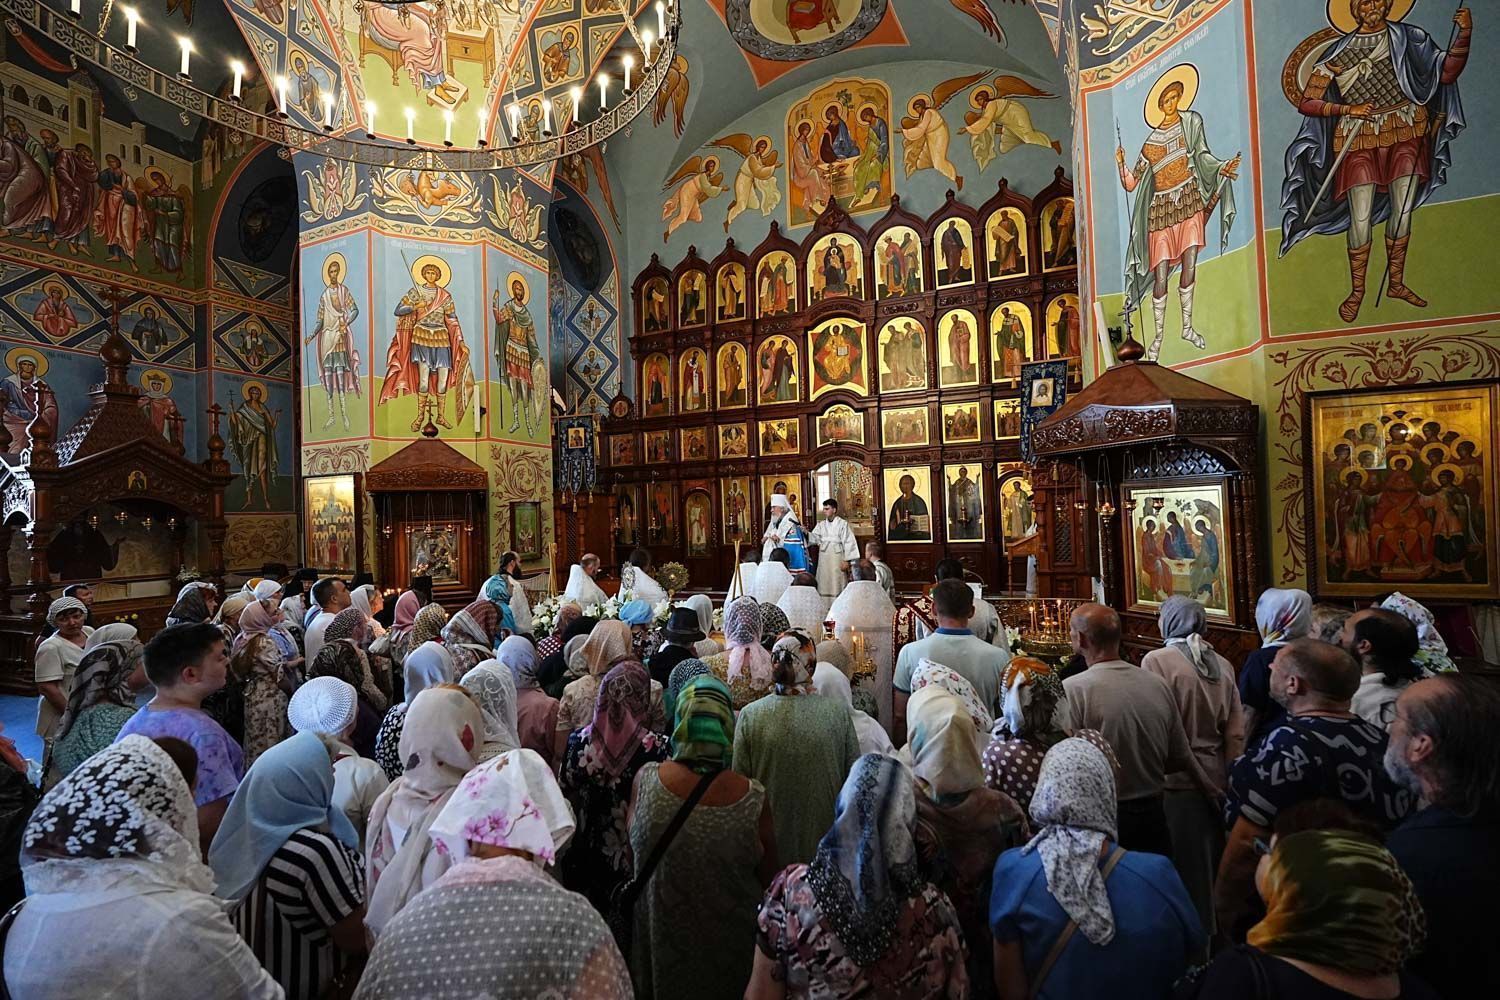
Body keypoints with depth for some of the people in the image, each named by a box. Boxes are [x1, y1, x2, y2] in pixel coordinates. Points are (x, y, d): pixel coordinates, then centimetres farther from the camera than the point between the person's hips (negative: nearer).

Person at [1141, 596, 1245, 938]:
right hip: (1215, 779, 6)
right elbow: (1236, 733, 4)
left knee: (1187, 870, 6)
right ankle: (1217, 935, 33)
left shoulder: (1157, 660, -15)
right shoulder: (1222, 664, 2)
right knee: (1214, 866, 19)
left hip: (1176, 782, -6)